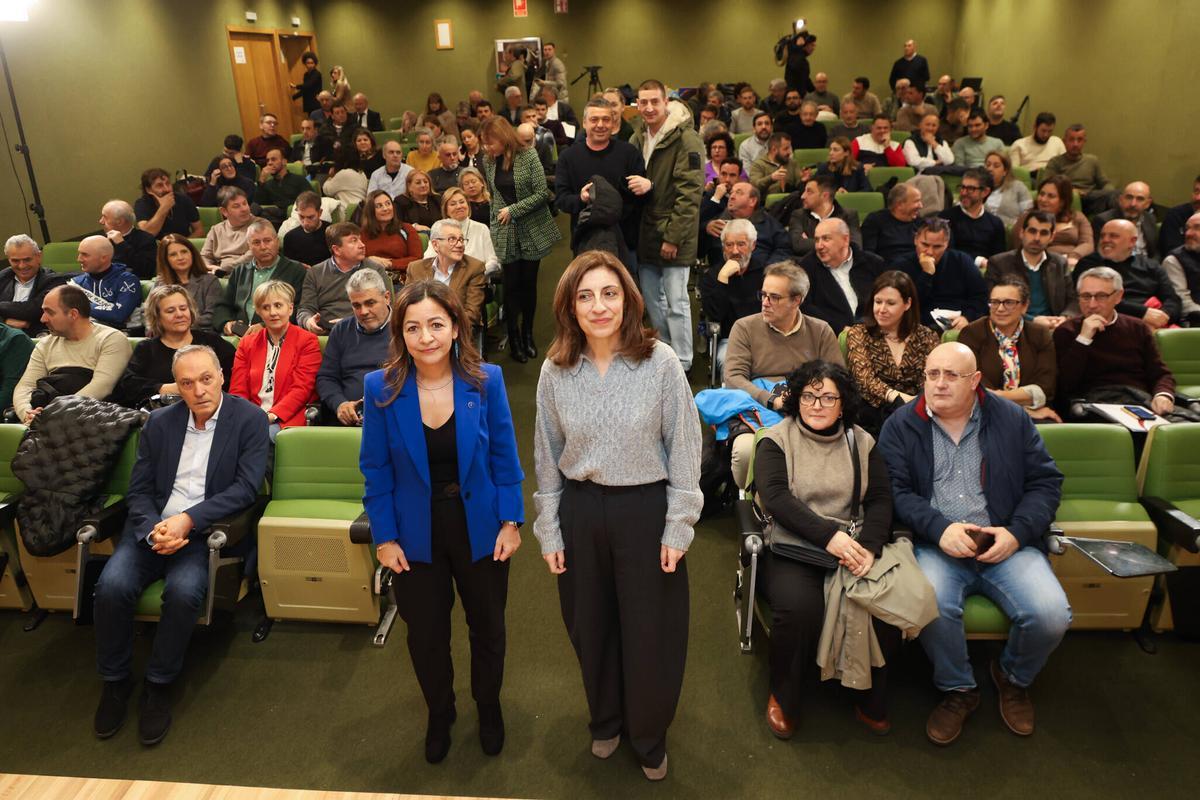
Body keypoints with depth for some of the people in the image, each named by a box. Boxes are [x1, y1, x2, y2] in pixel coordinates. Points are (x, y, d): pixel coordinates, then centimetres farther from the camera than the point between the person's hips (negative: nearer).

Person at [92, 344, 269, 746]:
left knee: (184, 591, -31)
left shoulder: (249, 419, -3)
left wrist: (187, 520, -19)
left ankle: (159, 685, -5)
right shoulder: (159, 422, 10)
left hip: (204, 532, -3)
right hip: (152, 527, 4)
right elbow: (138, 490, 8)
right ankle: (115, 681, 2)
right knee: (112, 585, -23)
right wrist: (153, 529, -12)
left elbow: (246, 488, -10)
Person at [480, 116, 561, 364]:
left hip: (532, 230, -2)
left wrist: (513, 210, -15)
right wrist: (494, 220, 8)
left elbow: (542, 193, -13)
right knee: (511, 284, 0)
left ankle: (528, 334, 22)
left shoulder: (528, 156, -10)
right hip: (505, 232, 2)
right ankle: (514, 339, 12)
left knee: (529, 282, 6)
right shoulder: (488, 162, 3)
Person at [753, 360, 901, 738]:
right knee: (799, 606, -32)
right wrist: (829, 535, -22)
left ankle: (872, 699, 3)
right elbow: (775, 497, -11)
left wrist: (869, 546, -15)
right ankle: (783, 698, -2)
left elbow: (880, 499, 5)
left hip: (854, 547, 3)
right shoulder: (775, 440, 4)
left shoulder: (862, 442, 14)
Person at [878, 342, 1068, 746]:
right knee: (931, 607, -31)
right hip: (936, 546, -1)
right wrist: (939, 528, -19)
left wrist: (1017, 532, -7)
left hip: (1005, 545, 2)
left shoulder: (1012, 419, 10)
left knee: (1051, 616, -21)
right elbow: (896, 491, -3)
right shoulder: (901, 425, 5)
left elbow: (1046, 482, 9)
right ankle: (957, 690, 1)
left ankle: (1014, 678, 16)